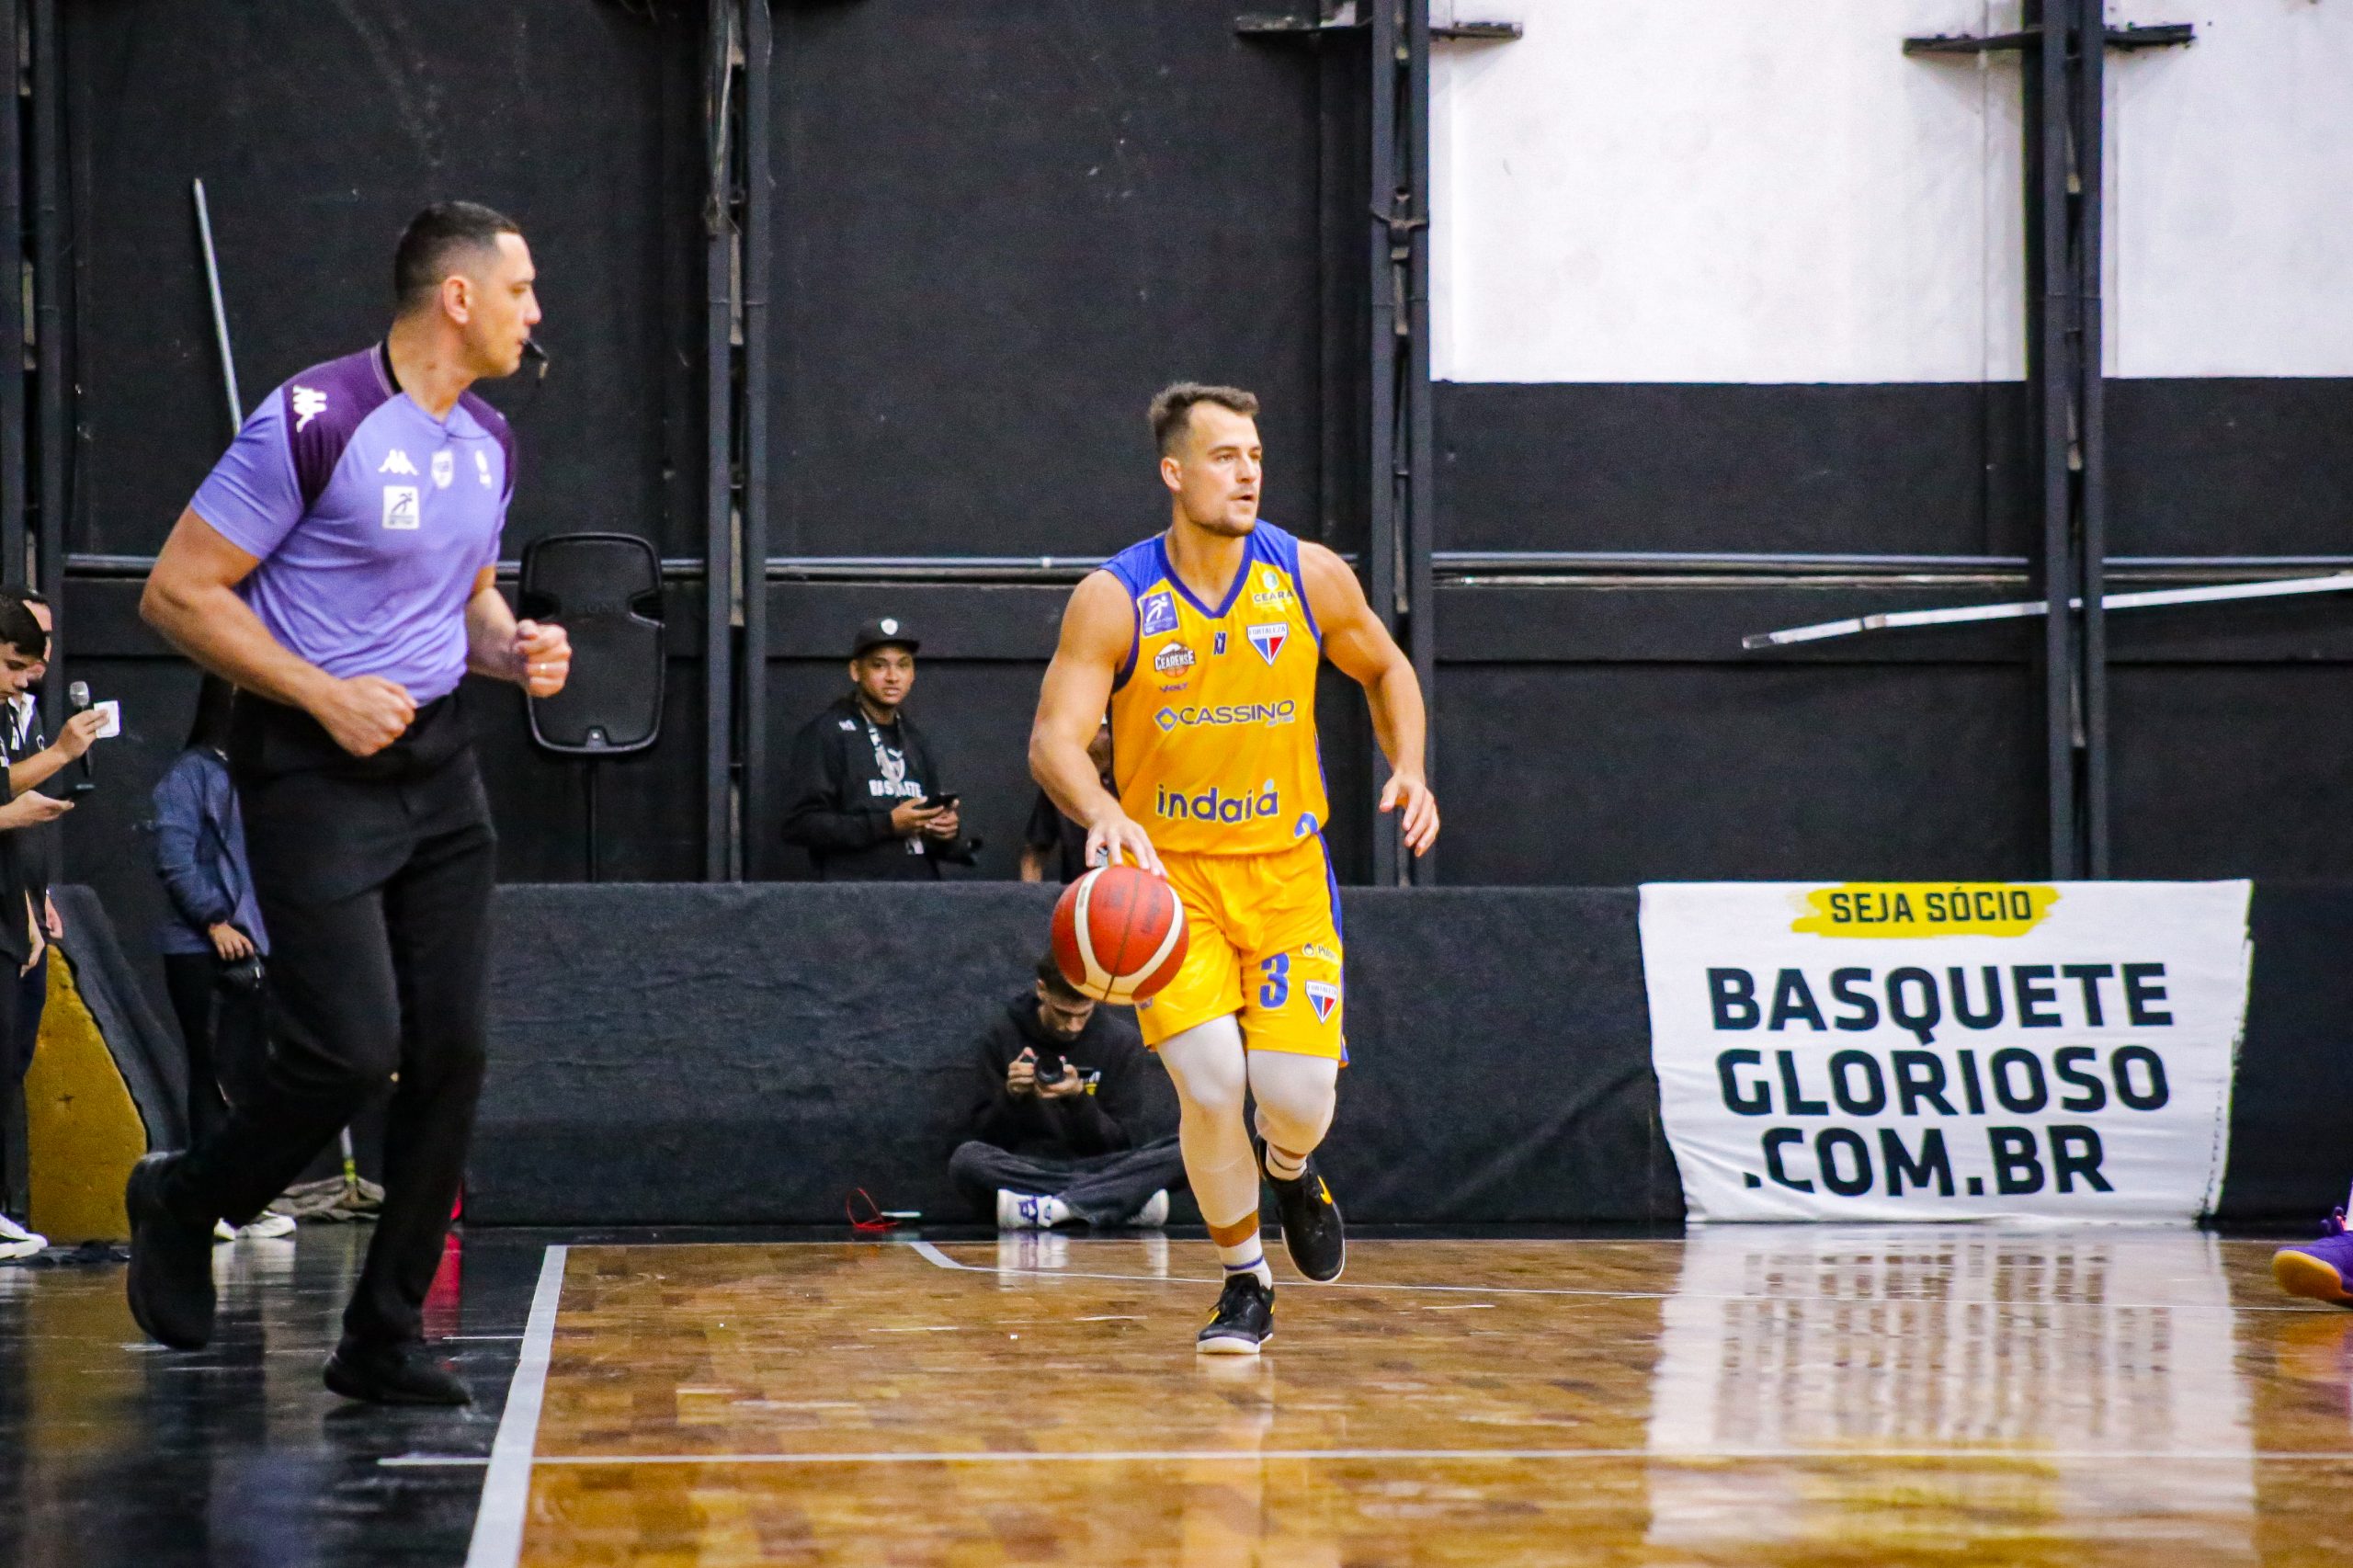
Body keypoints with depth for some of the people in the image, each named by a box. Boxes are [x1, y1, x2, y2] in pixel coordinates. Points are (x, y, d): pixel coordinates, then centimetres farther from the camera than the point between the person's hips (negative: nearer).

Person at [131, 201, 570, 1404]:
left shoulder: (488, 444, 10)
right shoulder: (314, 422, -15)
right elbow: (178, 594, -13)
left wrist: (514, 651, 5)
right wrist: (326, 697, -17)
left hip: (437, 764, 7)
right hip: (312, 772, -7)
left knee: (451, 1053, 1)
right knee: (353, 1048, -15)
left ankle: (384, 1340, 11)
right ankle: (183, 1205, 15)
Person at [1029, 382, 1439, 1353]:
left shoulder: (1311, 578, -5)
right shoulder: (1114, 599, -11)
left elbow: (1385, 670, 14)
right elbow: (1054, 740, -16)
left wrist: (1408, 769, -3)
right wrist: (1104, 813, -36)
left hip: (1286, 870, 2)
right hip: (1169, 873, -1)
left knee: (1296, 1093, -11)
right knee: (1210, 1084, -17)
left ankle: (1293, 1172, 29)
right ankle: (1245, 1288, 6)